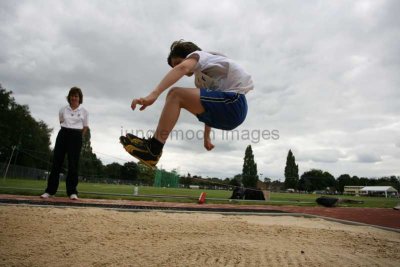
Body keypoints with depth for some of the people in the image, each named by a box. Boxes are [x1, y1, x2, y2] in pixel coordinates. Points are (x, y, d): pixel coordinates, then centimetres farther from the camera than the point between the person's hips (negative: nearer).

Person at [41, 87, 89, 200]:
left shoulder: (84, 111, 3)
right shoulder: (63, 110, 8)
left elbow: (85, 128, 9)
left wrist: (77, 135, 5)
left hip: (76, 137, -2)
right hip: (63, 135, 2)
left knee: (73, 164, -4)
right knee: (56, 162, 2)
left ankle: (72, 191, 0)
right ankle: (50, 190, 10)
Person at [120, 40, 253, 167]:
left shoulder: (198, 54, 4)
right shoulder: (201, 80, 31)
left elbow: (182, 68, -19)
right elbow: (208, 106, 33)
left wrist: (153, 94, -32)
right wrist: (206, 136, 32)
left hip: (233, 101, -10)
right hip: (233, 108, 10)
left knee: (175, 94, -16)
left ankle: (152, 150, -17)